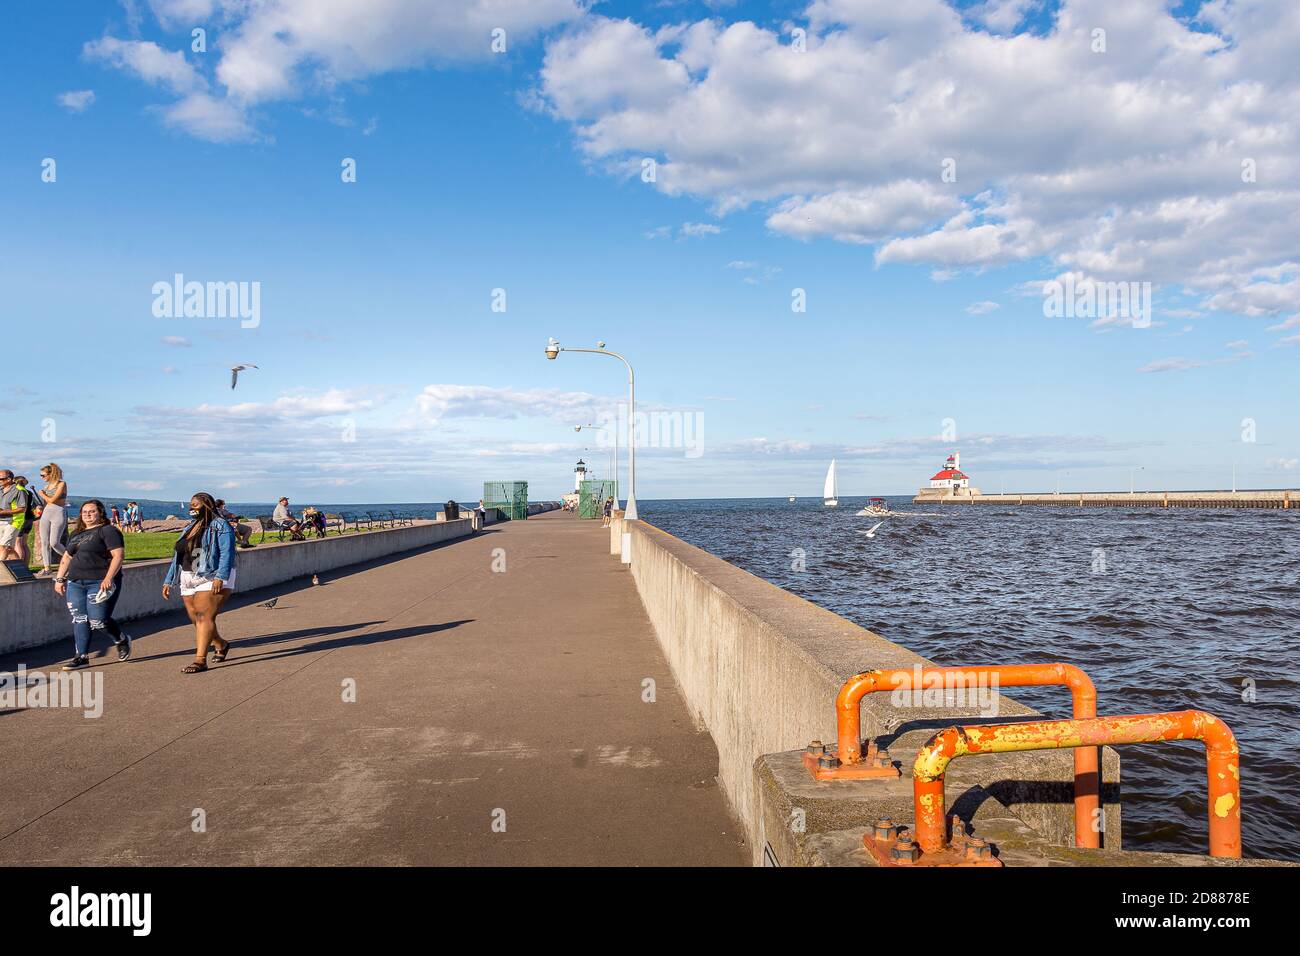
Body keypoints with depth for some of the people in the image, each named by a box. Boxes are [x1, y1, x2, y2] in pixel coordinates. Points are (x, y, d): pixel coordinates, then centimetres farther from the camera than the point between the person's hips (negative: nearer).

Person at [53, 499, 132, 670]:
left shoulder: (108, 531, -5)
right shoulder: (76, 534, 19)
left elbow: (119, 555, -14)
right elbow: (66, 557, 25)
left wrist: (108, 578, -22)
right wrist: (59, 579, 16)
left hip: (100, 583, -7)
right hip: (75, 583, 7)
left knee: (98, 620, -9)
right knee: (79, 620, 3)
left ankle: (122, 640, 17)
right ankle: (81, 656, 8)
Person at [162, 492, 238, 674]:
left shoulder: (220, 526, -4)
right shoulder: (189, 528, 19)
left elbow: (227, 553, -16)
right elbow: (178, 557, 21)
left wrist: (220, 577, -27)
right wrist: (168, 582, 16)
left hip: (212, 579, -8)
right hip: (189, 580, 8)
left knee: (204, 617, -15)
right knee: (196, 619, 8)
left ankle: (200, 660, -16)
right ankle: (221, 644, 30)